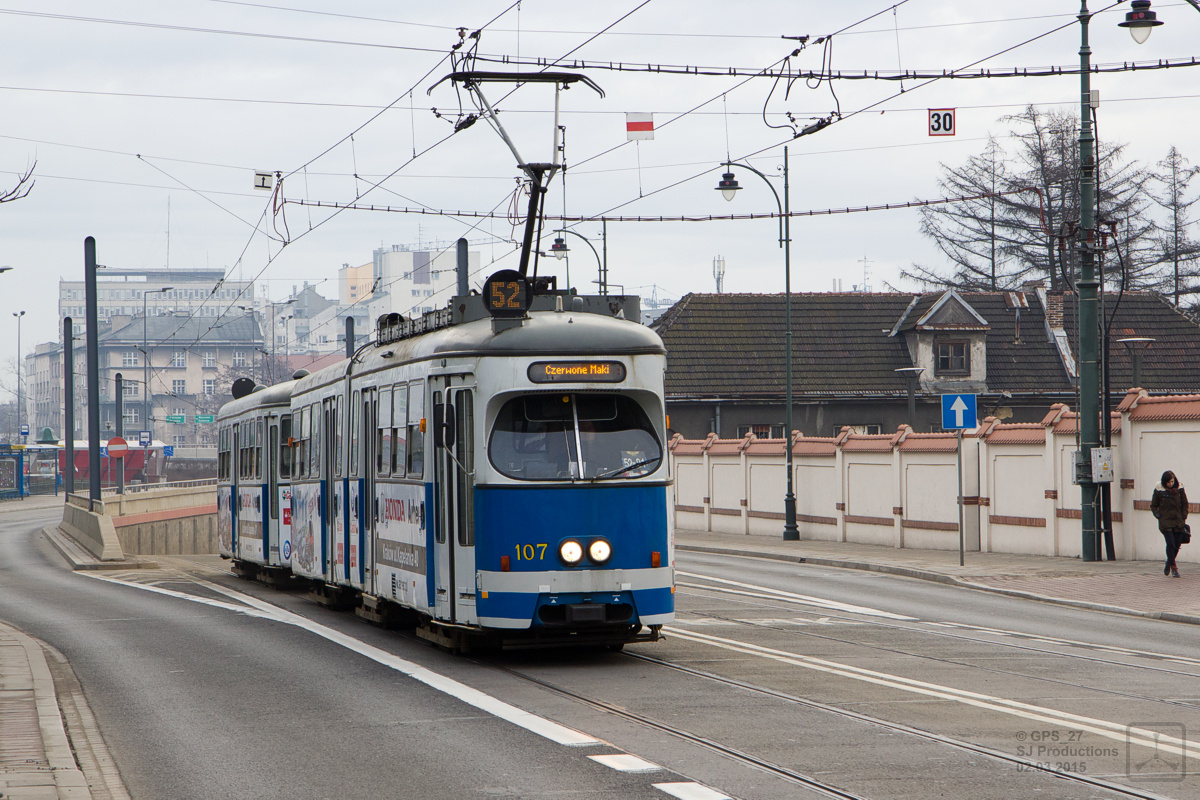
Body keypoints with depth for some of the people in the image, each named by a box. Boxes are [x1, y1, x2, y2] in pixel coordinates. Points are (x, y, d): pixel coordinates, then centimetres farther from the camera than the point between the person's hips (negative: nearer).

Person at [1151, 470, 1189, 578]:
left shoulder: (1179, 489, 3)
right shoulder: (1159, 490, -2)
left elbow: (1185, 504, 14)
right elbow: (1153, 506, 9)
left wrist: (1184, 516, 4)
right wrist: (1157, 515, -5)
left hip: (1178, 521, 3)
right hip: (1165, 521, -3)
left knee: (1177, 545, 4)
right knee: (1171, 543, -16)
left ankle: (1168, 564, 28)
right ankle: (1173, 567, -8)